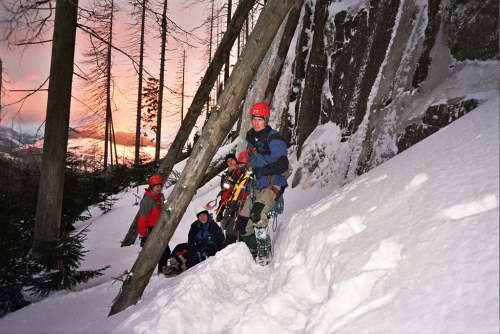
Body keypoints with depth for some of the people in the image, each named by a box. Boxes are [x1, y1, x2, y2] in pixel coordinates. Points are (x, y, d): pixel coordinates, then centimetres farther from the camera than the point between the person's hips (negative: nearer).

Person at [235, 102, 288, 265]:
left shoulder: (274, 138, -9)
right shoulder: (250, 137, 14)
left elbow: (283, 164, -18)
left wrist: (264, 170, -31)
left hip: (272, 184, -8)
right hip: (257, 186, 8)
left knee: (257, 212, -31)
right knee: (242, 224, 3)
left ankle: (265, 253, -21)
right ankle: (254, 254, 20)